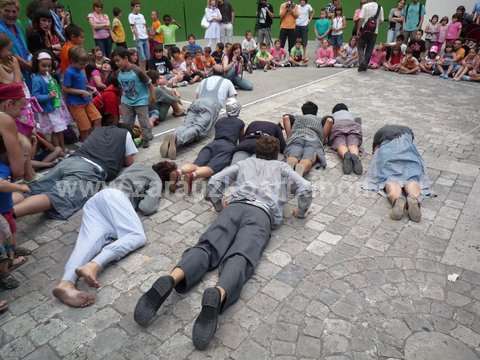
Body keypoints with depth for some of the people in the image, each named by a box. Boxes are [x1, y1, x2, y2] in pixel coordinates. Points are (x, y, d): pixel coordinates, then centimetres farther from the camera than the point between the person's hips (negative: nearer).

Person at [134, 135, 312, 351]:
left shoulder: (244, 163, 35)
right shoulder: (281, 167, 33)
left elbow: (214, 182, 22)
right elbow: (306, 188, 17)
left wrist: (219, 206, 36)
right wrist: (301, 212, 33)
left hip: (235, 207, 2)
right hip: (261, 213, -2)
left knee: (207, 247, -17)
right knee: (241, 257, -26)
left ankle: (170, 280, -47)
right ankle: (218, 295, -58)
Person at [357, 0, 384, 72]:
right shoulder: (380, 7, 4)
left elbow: (361, 19, -11)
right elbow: (381, 20, 5)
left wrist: (358, 30, -7)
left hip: (364, 30, -2)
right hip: (374, 31, 2)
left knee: (361, 47, 8)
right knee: (369, 49, 10)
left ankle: (362, 62, -13)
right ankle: (365, 66, 10)